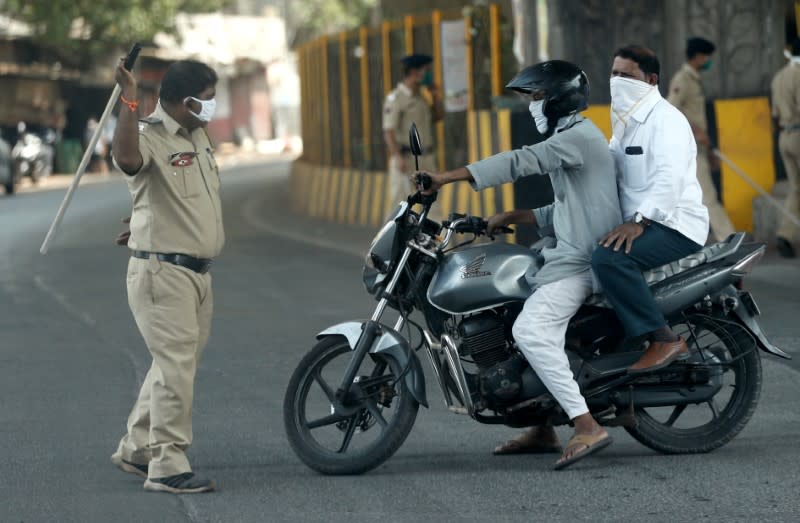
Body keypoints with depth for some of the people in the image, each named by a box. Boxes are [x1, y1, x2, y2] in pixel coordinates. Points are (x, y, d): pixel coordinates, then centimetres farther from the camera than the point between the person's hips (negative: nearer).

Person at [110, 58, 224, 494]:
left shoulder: (197, 136, 14)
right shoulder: (150, 137, -16)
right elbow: (126, 158, -41)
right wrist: (128, 99, -42)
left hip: (198, 273, 9)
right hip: (163, 273, -9)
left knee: (175, 366, 16)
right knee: (176, 368, -10)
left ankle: (136, 449, 27)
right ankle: (168, 467, -6)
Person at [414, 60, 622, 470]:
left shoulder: (579, 136, -11)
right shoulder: (569, 140, 22)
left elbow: (519, 162, -22)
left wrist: (445, 178, -25)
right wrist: (508, 218, 13)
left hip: (582, 261, -11)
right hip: (571, 253, 11)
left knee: (531, 330, -25)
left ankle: (587, 427, -31)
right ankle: (542, 431, 19)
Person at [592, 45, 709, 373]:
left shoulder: (665, 119, -11)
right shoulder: (625, 124, 21)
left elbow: (671, 175, -26)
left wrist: (639, 220, -37)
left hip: (674, 226, -11)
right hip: (636, 222, 11)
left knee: (609, 259, -34)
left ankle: (665, 340, -29)